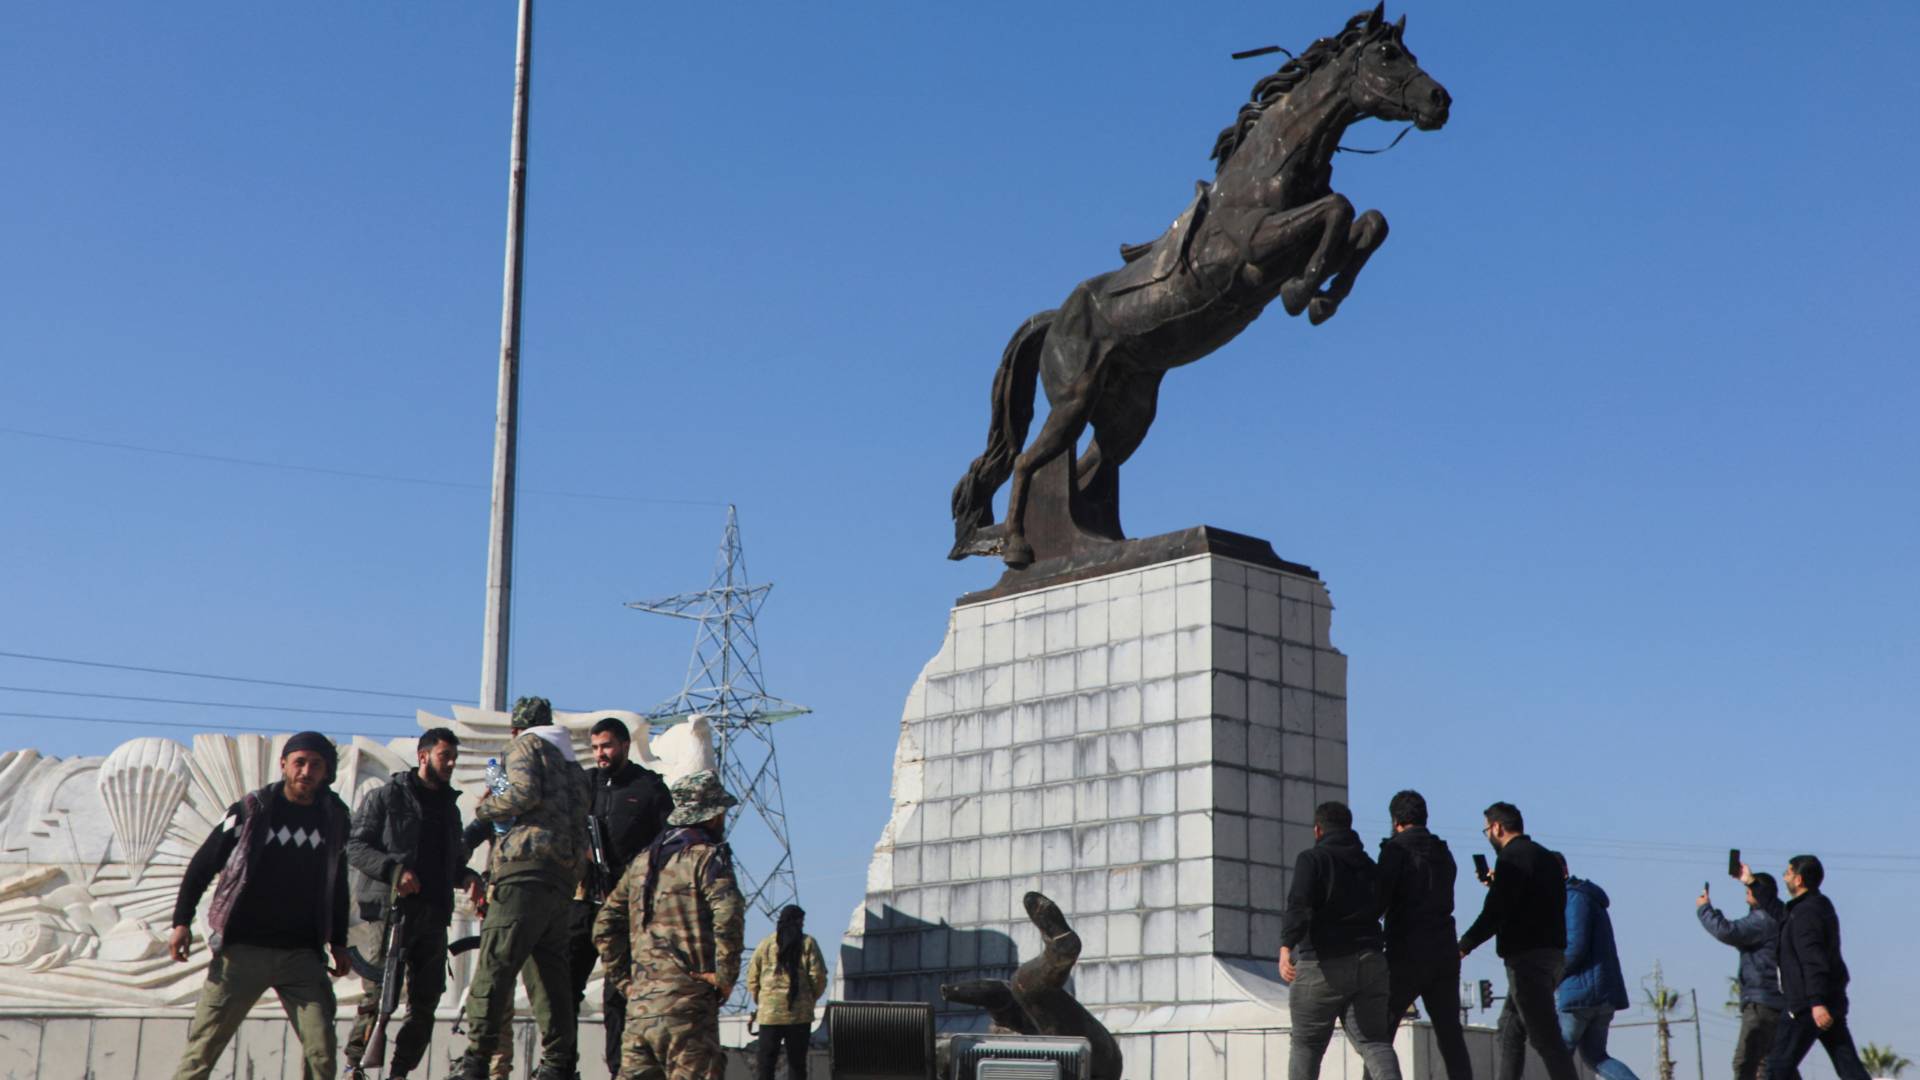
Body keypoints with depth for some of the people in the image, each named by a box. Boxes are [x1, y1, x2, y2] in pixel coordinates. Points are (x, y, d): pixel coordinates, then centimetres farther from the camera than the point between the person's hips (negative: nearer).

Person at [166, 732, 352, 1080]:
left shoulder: (334, 816, 7)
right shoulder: (253, 809, -3)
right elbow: (203, 864, 3)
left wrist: (338, 943, 18)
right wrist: (182, 922, -3)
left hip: (303, 956, 2)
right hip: (243, 950, -2)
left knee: (322, 1050, -7)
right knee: (204, 1043, -1)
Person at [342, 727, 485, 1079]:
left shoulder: (449, 807, 22)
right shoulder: (386, 797, 4)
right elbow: (355, 846, -4)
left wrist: (467, 877, 4)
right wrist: (394, 869, -18)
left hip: (432, 917, 6)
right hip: (387, 909, -6)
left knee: (426, 1000, 2)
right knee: (377, 997, -10)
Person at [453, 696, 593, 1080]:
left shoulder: (526, 746, 7)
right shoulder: (571, 765, 29)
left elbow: (524, 793, -12)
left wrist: (484, 807, 5)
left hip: (528, 865, -8)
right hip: (566, 874, 8)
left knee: (495, 961, -12)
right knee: (549, 969, 7)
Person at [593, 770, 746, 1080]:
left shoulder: (642, 862, 19)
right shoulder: (707, 856, -3)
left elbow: (604, 927, 21)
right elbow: (728, 915, -20)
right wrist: (725, 976, -12)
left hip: (639, 1005, 7)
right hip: (686, 1003, -7)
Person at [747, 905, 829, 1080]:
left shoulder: (765, 944, 6)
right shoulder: (808, 943, 2)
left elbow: (752, 978, 5)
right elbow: (819, 977, -3)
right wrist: (811, 998, 14)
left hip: (769, 1013, 1)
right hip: (800, 1013, -1)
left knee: (766, 1062, 3)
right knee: (797, 1062, 6)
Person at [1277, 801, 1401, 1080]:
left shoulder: (1312, 859, -3)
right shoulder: (1369, 865, 17)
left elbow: (1299, 906, -18)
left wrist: (1286, 947, -28)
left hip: (1323, 965, -5)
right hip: (1370, 961, 5)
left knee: (1306, 1045, 7)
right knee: (1374, 1042, 1)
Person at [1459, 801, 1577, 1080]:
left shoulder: (1512, 858, -11)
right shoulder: (1546, 857, 18)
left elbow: (1495, 913, -17)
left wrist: (1463, 946, -9)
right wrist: (1498, 884, 23)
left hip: (1528, 958, -10)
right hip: (1552, 952, 10)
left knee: (1546, 1038, -11)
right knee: (1509, 1033, 15)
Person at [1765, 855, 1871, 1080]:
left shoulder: (1805, 912, -14)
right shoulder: (1821, 905, 17)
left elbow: (1813, 960, -24)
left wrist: (1817, 1002, -30)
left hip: (1809, 1005, -10)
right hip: (1832, 1001, 10)